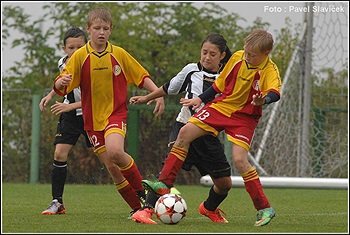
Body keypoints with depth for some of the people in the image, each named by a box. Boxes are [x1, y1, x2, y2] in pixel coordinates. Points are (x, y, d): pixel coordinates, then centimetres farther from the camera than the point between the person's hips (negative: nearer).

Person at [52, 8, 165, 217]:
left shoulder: (119, 54, 0)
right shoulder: (80, 56, -2)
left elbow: (141, 76, 9)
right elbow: (60, 87, -5)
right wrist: (61, 82, -28)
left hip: (116, 112, -2)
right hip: (93, 119, 2)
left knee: (115, 151, -29)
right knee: (113, 169, -1)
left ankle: (143, 192, -10)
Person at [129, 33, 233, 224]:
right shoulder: (191, 70, 2)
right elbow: (170, 88, 18)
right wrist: (146, 98, 27)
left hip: (209, 134, 2)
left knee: (224, 183, 7)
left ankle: (209, 208, 40)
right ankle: (146, 210, -31)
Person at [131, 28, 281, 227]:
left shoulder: (270, 70, -18)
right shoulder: (237, 58, -4)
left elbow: (275, 93, -38)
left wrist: (263, 100, -59)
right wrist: (200, 99, 12)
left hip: (245, 117, -5)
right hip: (221, 106, 5)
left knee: (240, 160, -21)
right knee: (185, 132, -8)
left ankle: (264, 208, -10)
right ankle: (165, 183, -1)